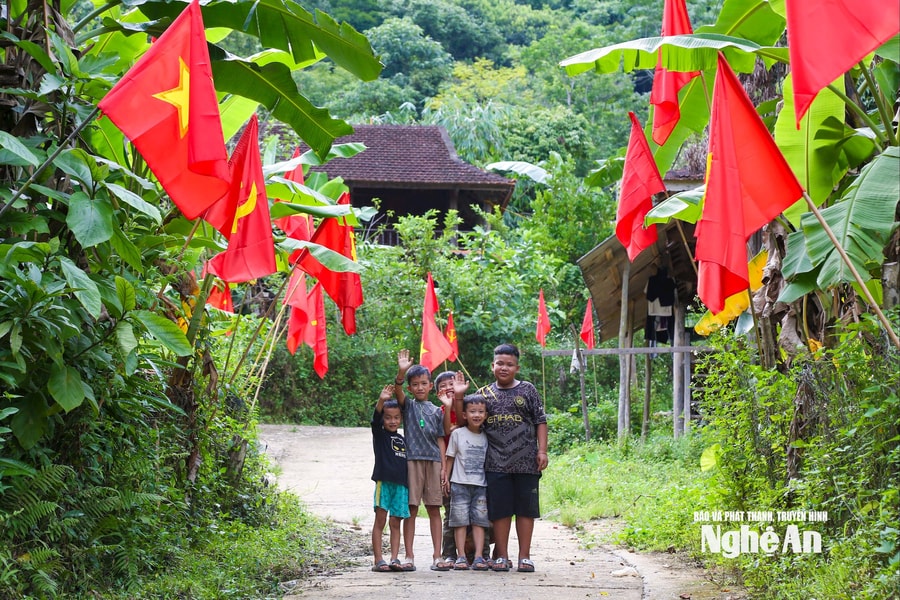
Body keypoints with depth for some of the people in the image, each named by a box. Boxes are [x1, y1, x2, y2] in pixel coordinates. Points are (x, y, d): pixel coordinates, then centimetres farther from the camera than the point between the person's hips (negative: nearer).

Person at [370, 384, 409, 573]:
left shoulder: (403, 440, 16)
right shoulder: (379, 435, 3)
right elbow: (375, 419, -18)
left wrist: (410, 486, 16)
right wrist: (381, 401, -36)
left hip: (401, 484, 5)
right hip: (384, 482, -4)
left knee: (395, 523, 4)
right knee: (380, 521, -3)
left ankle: (394, 559, 2)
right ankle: (378, 560, -4)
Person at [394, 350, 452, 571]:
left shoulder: (437, 411, 12)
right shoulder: (408, 406, 6)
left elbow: (440, 439, 9)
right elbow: (397, 391, -15)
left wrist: (443, 466, 1)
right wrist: (401, 372, -33)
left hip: (433, 461, 2)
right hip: (412, 460, -2)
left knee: (434, 509, 3)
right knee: (411, 509, -1)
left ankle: (437, 556, 5)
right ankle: (409, 556, 3)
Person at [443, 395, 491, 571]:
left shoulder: (486, 436, 7)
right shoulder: (457, 434, 1)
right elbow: (450, 457, 5)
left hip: (481, 484, 2)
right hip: (460, 484, -2)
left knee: (479, 520, -1)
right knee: (460, 520, -1)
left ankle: (479, 556, -1)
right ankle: (461, 556, 2)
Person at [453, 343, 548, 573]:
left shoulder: (528, 390, 6)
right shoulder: (484, 394, 10)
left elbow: (540, 422, 5)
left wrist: (542, 451, -4)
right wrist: (458, 396, -3)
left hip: (526, 461, -1)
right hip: (496, 463, 1)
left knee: (525, 509, 2)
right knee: (499, 510, 3)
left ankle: (524, 556, 8)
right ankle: (502, 556, 11)